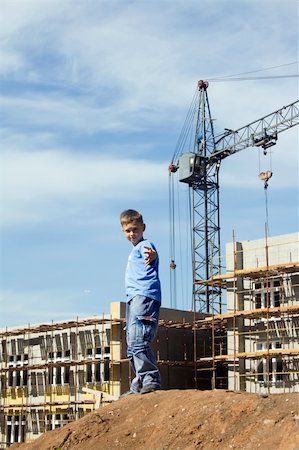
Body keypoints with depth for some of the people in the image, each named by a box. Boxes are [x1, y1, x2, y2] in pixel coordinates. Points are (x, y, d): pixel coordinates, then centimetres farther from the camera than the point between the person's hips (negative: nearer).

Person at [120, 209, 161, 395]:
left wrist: (152, 255, -51)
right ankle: (138, 387, 18)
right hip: (134, 299, 11)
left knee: (138, 341, -22)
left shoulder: (145, 245, -3)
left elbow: (151, 252, -28)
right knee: (132, 347, 12)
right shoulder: (135, 251, 28)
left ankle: (152, 380, -22)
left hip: (145, 297, -11)